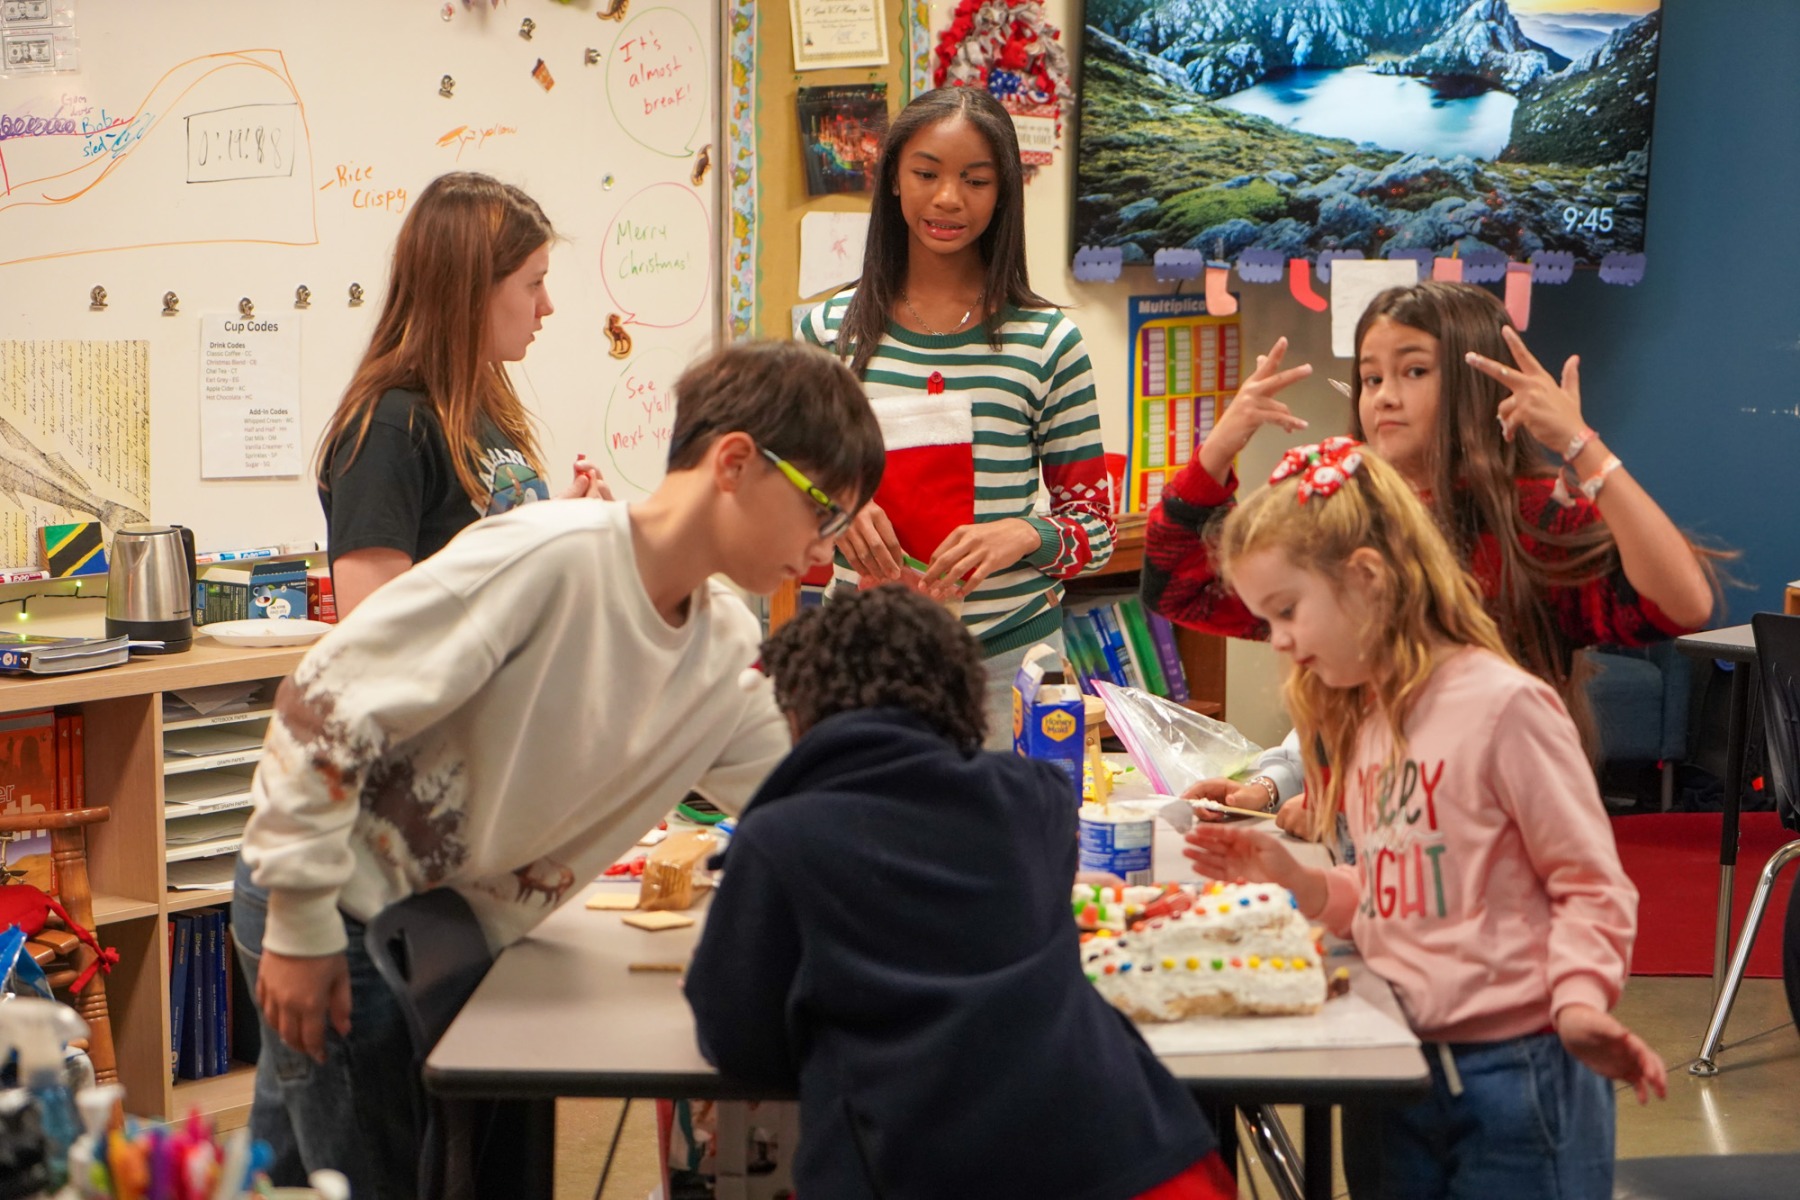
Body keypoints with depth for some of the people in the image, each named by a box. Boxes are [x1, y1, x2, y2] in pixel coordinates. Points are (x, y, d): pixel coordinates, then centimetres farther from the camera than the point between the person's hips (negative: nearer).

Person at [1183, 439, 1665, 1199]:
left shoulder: (1503, 706, -14)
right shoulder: (1357, 720, 11)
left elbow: (1590, 886, -11)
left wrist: (1579, 1000, -26)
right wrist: (1297, 882, 1)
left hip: (1513, 1072, -7)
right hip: (1396, 1072, 7)